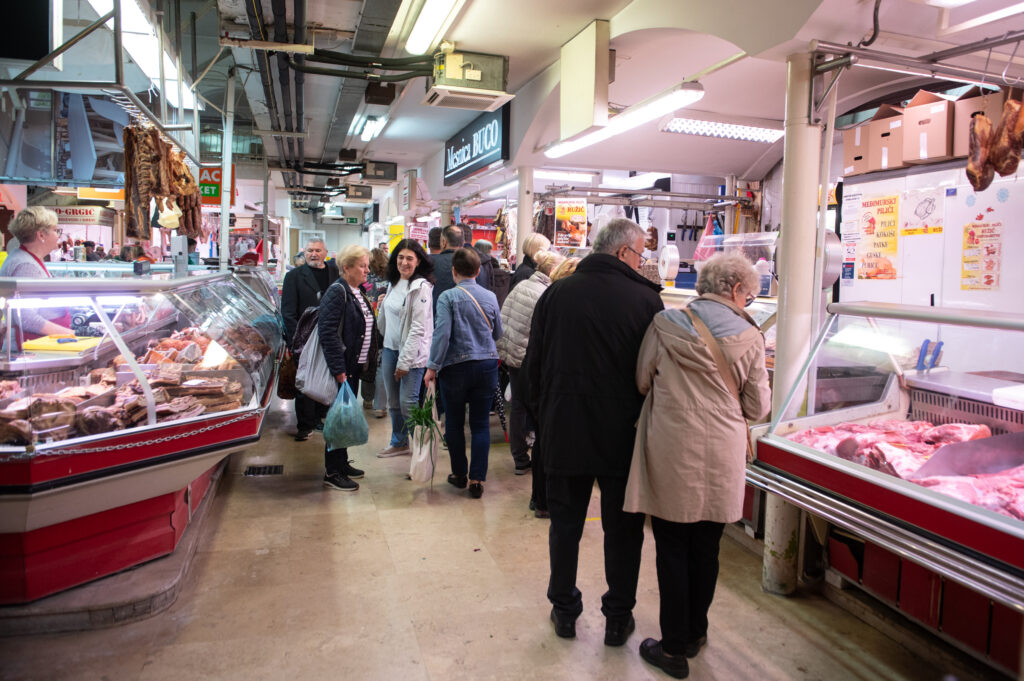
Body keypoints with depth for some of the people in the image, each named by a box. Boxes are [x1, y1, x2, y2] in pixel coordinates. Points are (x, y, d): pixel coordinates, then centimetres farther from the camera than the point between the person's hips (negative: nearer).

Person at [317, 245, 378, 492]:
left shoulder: (358, 292, 14)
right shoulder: (337, 292, -14)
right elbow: (327, 332, -21)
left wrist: (366, 361, 15)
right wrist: (338, 369, -23)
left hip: (354, 365, 9)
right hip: (341, 368, -9)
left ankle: (341, 463, 29)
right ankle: (332, 473, 8)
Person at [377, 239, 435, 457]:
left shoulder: (421, 287, -14)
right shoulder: (394, 283, 11)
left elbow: (418, 328, -17)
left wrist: (405, 361, -17)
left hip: (411, 352, -8)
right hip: (390, 348, 8)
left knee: (407, 403, -8)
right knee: (393, 402, 15)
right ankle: (399, 442, 31)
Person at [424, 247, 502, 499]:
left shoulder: (447, 297, -8)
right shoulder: (490, 297, 4)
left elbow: (442, 333, -15)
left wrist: (433, 366, -10)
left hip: (456, 366, -3)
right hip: (487, 365, 3)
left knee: (454, 423, 12)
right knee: (481, 424, 6)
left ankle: (459, 474, 23)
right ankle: (477, 479, 6)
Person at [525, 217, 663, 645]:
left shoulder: (556, 294, -2)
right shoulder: (646, 300, -9)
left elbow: (533, 365, 4)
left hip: (563, 432, 2)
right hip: (624, 436, -2)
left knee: (565, 522, 16)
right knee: (622, 529, 13)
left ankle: (564, 610, 29)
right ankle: (618, 618, 26)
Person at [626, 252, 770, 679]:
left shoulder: (665, 324, -6)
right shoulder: (749, 337, -4)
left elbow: (642, 382, 4)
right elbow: (757, 408, 1)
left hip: (672, 456, -1)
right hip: (721, 459, 2)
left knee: (672, 549, 9)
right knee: (706, 550, 17)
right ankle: (695, 634, 34)